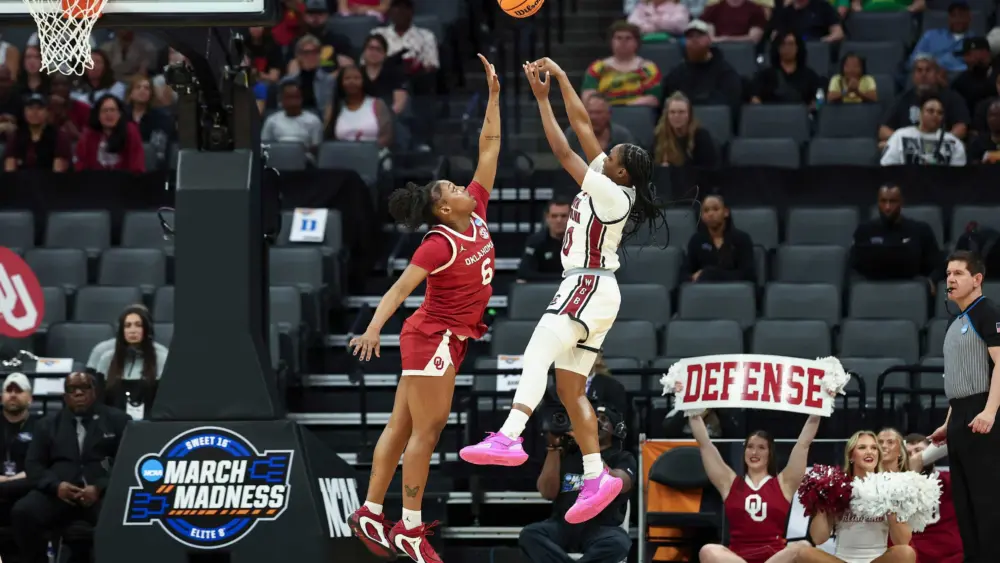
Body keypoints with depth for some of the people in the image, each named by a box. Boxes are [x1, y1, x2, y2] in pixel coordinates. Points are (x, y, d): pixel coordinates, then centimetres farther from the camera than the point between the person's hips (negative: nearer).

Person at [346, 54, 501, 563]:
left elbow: (489, 147, 6)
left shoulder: (476, 213, 3)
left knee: (402, 427, 9)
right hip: (434, 337, -8)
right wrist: (374, 327, -38)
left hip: (447, 339, 8)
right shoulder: (439, 244, -18)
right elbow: (400, 287, -25)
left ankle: (370, 513, 12)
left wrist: (493, 95, 1)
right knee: (425, 431, -6)